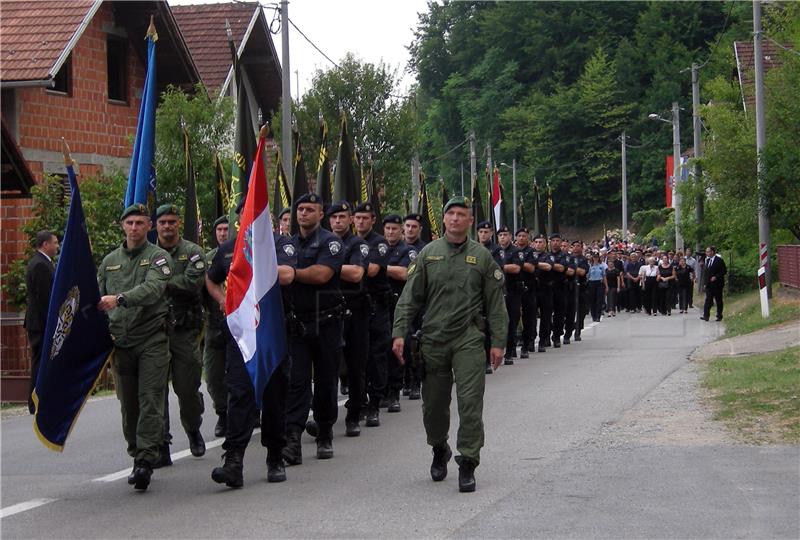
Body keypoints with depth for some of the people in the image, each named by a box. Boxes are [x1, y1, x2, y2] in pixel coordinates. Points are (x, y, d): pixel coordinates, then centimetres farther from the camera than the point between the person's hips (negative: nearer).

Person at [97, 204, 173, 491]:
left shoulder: (159, 257, 1)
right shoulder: (109, 261, 17)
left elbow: (153, 289, -18)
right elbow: (97, 300, 20)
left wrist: (120, 299, -31)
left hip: (152, 340, -4)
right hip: (120, 341, 4)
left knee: (150, 401, -11)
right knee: (128, 404, 6)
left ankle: (146, 460, -15)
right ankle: (138, 457, 16)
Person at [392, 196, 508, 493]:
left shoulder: (481, 256, 5)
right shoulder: (428, 253, 7)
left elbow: (495, 302, 6)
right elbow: (410, 297, 6)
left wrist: (498, 342, 0)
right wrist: (399, 333, -3)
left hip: (469, 338, -2)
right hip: (433, 338, 2)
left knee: (470, 402, -9)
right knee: (433, 403, 10)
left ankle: (467, 463, -2)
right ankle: (439, 449, 34)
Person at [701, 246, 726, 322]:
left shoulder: (719, 260, -8)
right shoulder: (707, 260, 14)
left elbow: (724, 271, -11)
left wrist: (716, 277, -20)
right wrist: (705, 281, 9)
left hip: (717, 284, -6)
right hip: (709, 284, 6)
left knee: (718, 301, 5)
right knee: (708, 300, -3)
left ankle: (719, 316, 13)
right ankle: (706, 316, -10)